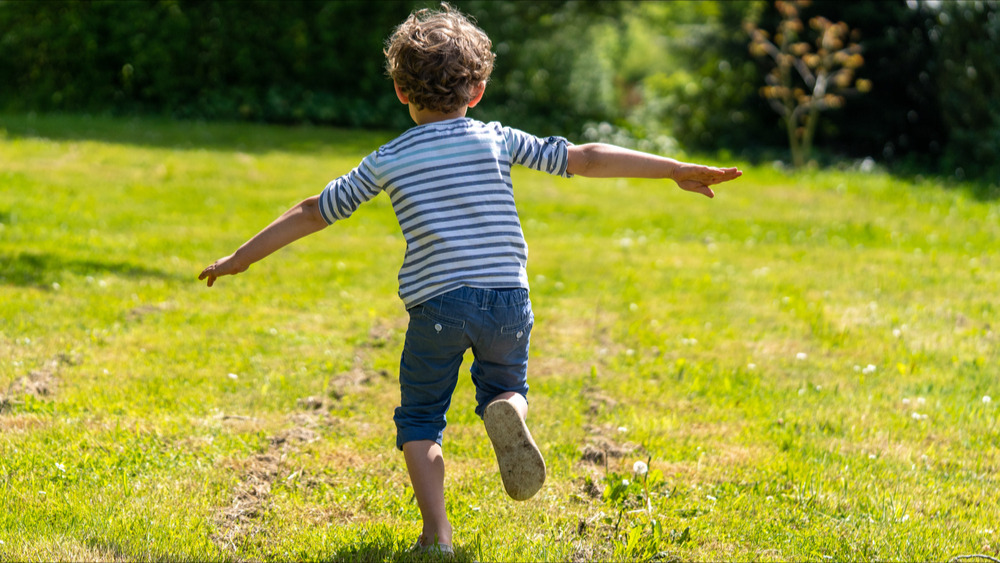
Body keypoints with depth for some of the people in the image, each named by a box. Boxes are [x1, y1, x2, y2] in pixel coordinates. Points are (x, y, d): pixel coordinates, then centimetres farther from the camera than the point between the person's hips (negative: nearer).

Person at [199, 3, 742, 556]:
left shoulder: (386, 162, 5)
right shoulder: (497, 141, 5)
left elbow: (312, 213, 12)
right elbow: (587, 159, 4)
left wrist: (242, 257, 24)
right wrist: (675, 170, 8)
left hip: (436, 304, -1)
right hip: (508, 300, 1)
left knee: (420, 420, 12)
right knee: (504, 386, 24)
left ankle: (437, 533, -4)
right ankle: (507, 411, -13)